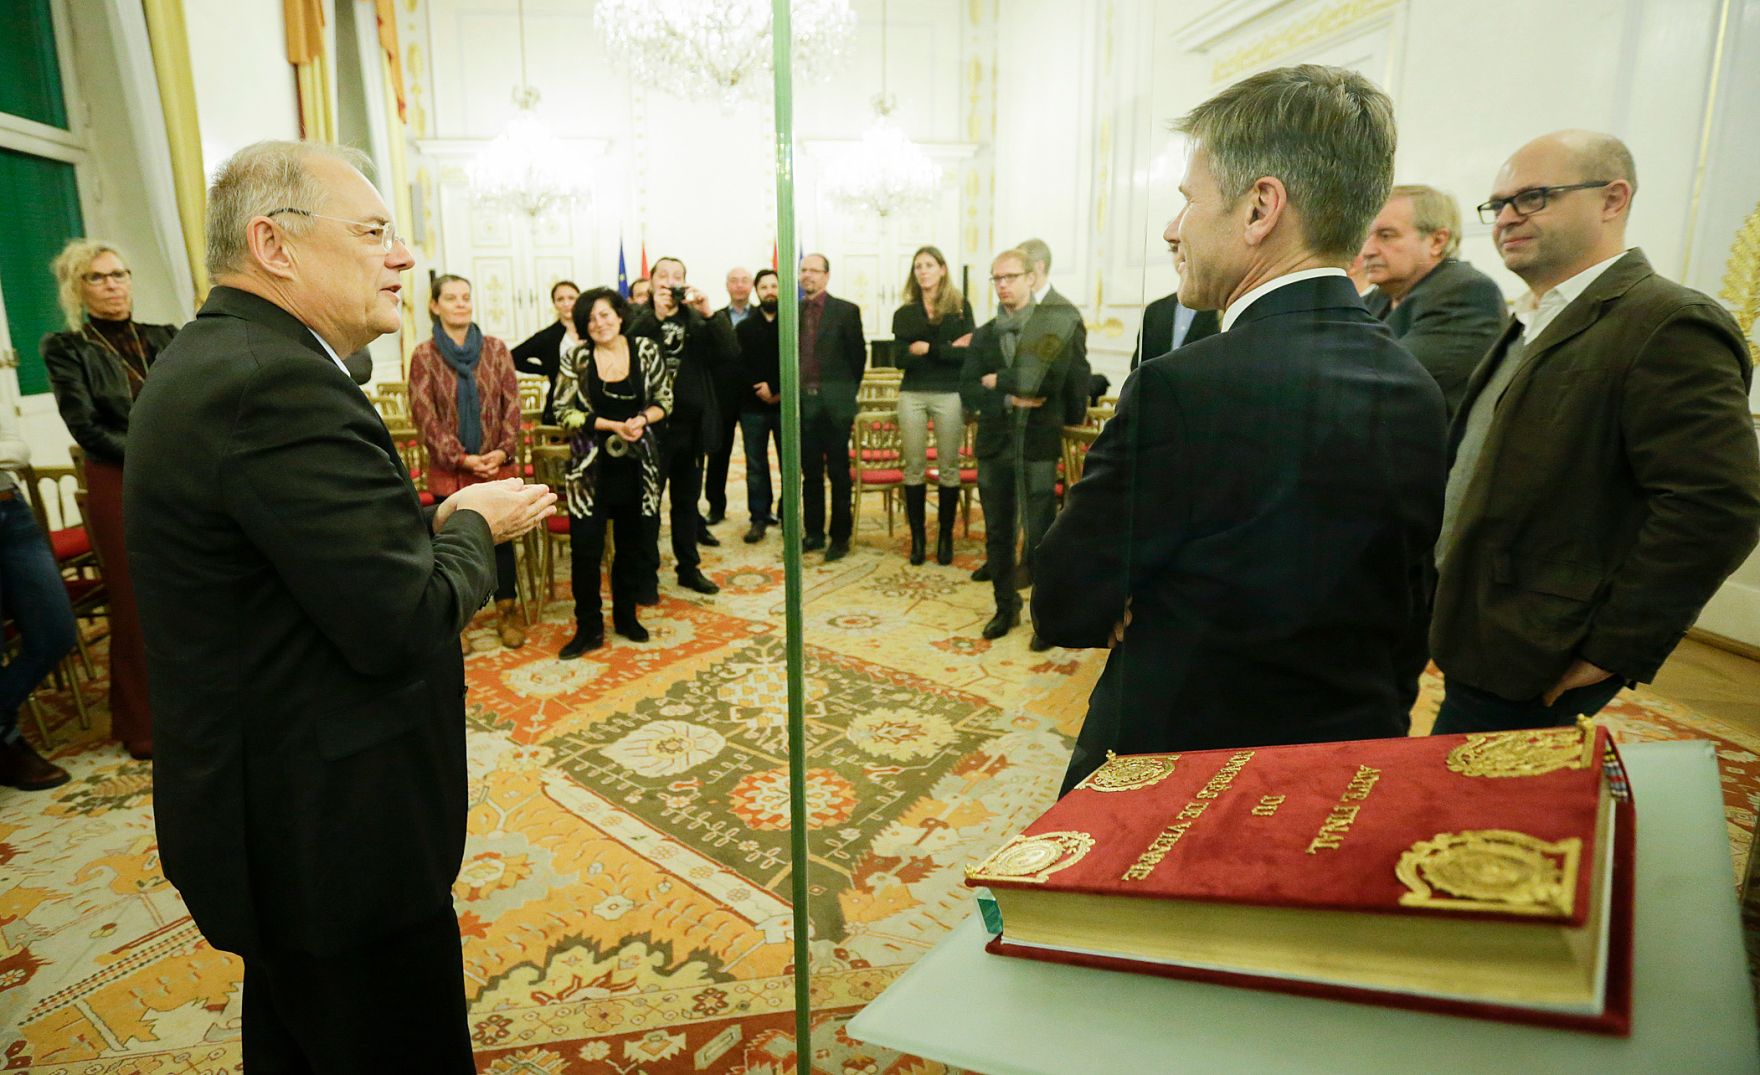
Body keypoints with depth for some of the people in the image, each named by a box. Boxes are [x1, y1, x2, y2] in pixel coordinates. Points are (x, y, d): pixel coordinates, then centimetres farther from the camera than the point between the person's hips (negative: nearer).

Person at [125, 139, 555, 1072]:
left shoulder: (210, 361, 7)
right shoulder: (274, 382, -26)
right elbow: (406, 624, -28)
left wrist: (433, 522, 0)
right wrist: (473, 525, -11)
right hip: (329, 831, -10)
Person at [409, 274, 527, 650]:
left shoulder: (496, 349, 3)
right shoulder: (424, 356, -3)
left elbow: (512, 405, 1)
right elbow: (424, 416, -7)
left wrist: (503, 450, -11)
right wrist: (462, 458, -14)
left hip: (497, 466, 1)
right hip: (449, 470, -1)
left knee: (500, 538, 6)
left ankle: (508, 612, 20)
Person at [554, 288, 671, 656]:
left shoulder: (646, 350, 1)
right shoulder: (577, 359, -3)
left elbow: (664, 400, 6)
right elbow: (564, 411, -5)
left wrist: (642, 419, -15)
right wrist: (612, 425, -16)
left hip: (637, 463, 2)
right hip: (590, 464, -1)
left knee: (634, 544, 11)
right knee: (585, 547, -2)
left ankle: (625, 615, 30)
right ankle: (588, 628, 12)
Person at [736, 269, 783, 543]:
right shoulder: (744, 327, 12)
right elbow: (740, 366, 2)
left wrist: (777, 391, -11)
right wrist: (761, 390, -12)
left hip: (785, 404, -2)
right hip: (753, 406, 2)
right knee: (756, 465, 4)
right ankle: (759, 517, 10)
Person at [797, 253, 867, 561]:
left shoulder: (846, 310, -1)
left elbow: (858, 355, 2)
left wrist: (847, 393, 5)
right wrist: (793, 390, 7)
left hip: (834, 404, -3)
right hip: (803, 402, 3)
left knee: (838, 473, 2)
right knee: (810, 473, 10)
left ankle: (840, 537, 10)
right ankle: (813, 533, 20)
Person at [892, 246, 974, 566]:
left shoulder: (960, 306, 5)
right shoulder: (904, 313, 9)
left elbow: (965, 353, -5)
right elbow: (900, 359, -2)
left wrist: (928, 349, -9)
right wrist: (948, 349, -10)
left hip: (949, 394, -2)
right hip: (912, 395, 2)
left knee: (948, 467, 2)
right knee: (914, 467, 3)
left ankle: (945, 537, 11)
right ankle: (917, 537, 11)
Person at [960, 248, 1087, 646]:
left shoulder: (1055, 327, -3)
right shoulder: (984, 335, 11)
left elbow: (1050, 376, -19)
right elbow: (967, 390, 1)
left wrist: (1000, 381, -11)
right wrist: (1008, 399, -14)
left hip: (1039, 446, -4)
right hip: (994, 445, 5)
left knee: (1041, 537, -2)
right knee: (997, 534, 12)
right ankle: (1005, 606, 28)